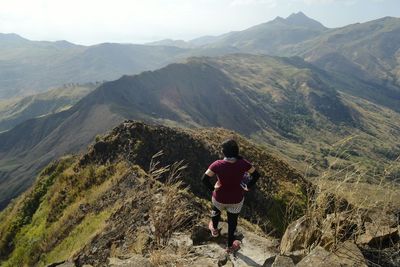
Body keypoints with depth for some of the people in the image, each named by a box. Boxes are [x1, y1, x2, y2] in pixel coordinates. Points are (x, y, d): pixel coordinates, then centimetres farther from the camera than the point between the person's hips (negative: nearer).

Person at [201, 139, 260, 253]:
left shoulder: (217, 164, -27)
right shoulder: (242, 163, -21)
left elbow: (204, 178, -25)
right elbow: (256, 175, -9)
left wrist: (212, 188, -7)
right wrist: (248, 186, 4)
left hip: (220, 198, 0)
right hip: (237, 199, 1)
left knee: (216, 211, 34)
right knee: (232, 221, 23)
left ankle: (214, 229, 62)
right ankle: (230, 246, 43)